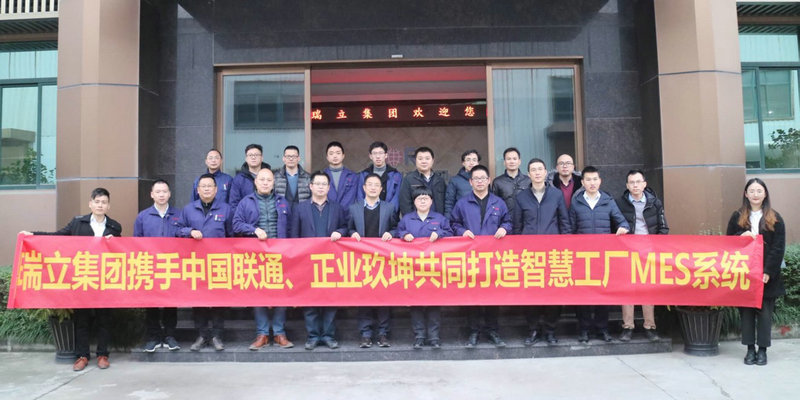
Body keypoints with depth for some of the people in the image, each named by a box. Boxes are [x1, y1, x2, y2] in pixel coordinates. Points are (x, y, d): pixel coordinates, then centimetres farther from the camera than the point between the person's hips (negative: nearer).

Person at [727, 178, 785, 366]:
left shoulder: (775, 219, 4)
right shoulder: (737, 217, 8)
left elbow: (778, 248, -1)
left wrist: (768, 272, -9)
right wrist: (741, 237, -12)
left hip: (767, 274, -1)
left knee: (764, 312, 1)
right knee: (746, 311, 3)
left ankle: (762, 350, 10)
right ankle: (750, 349, 11)